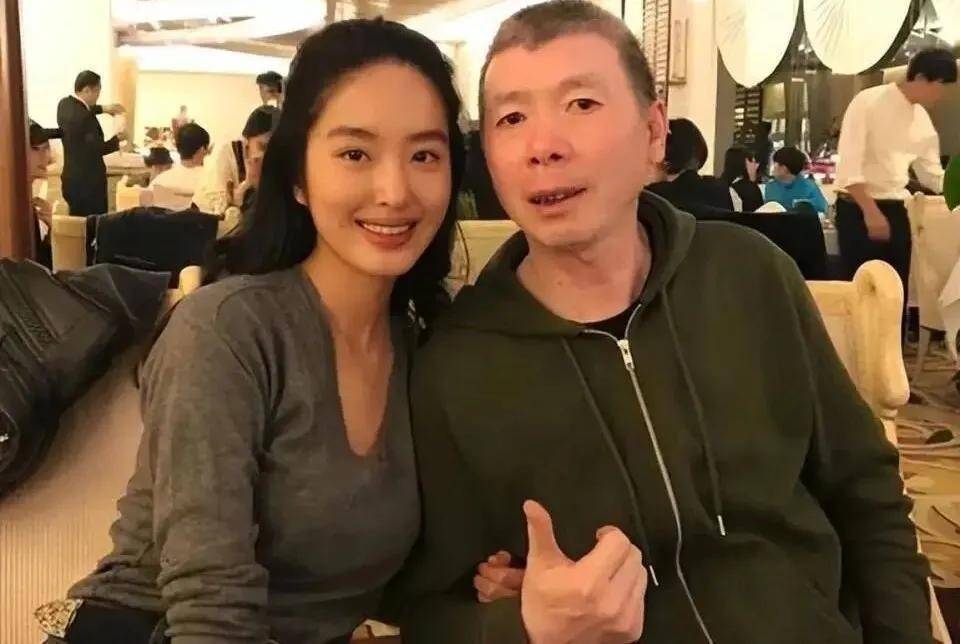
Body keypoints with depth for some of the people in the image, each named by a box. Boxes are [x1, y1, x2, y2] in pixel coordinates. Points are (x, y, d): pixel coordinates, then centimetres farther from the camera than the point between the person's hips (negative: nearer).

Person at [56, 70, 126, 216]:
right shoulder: (84, 118, -24)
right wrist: (117, 140, -5)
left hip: (73, 178, 10)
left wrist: (102, 109, 18)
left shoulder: (65, 104, 3)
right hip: (87, 182, -10)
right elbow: (97, 149, -20)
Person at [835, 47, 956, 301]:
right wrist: (871, 211, -22)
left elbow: (932, 174, 20)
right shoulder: (869, 102, -10)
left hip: (896, 211, 7)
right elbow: (849, 166, -18)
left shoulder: (922, 120, 11)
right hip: (858, 209, -7)